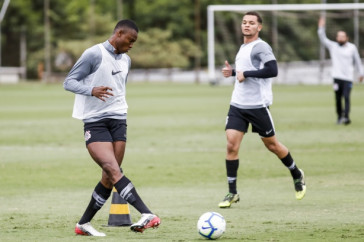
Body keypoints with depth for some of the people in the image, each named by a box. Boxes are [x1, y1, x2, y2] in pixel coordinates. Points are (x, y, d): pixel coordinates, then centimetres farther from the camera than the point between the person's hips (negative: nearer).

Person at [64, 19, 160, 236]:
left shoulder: (126, 60, 15)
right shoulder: (94, 54, -7)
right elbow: (69, 82, -9)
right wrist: (91, 90, -26)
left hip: (118, 121, 7)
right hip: (95, 123, -7)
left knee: (110, 177, 1)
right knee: (113, 170, -22)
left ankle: (84, 224, 11)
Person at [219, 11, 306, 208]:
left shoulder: (261, 47, -11)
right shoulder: (243, 48, 16)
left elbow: (272, 70, -23)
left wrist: (246, 74, -21)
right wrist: (233, 72, 12)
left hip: (258, 105, -7)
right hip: (237, 104, 7)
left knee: (271, 144, 7)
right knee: (231, 145, -7)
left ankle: (297, 175, 31)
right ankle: (232, 193, -2)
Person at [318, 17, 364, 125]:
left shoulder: (352, 47, 8)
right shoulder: (332, 46, 8)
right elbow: (323, 39, -1)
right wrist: (321, 28, -13)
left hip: (348, 77, -1)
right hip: (337, 76, 1)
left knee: (346, 97, -11)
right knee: (338, 98, 2)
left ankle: (346, 116, -15)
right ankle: (339, 116, 13)